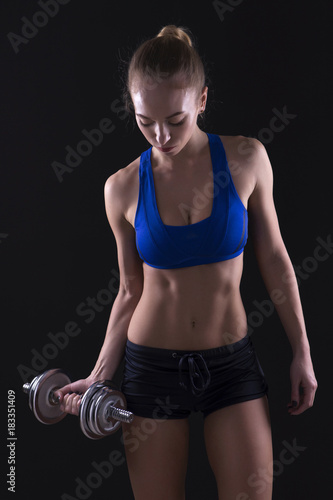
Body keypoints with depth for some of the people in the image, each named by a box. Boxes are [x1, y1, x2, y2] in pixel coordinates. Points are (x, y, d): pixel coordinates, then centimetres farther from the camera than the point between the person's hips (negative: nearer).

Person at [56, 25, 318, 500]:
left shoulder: (246, 159, -7)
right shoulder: (122, 187, -6)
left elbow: (274, 260, 1)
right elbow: (130, 292, 2)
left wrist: (302, 352, 2)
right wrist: (99, 375, -3)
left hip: (232, 363, 0)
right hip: (152, 366, 0)